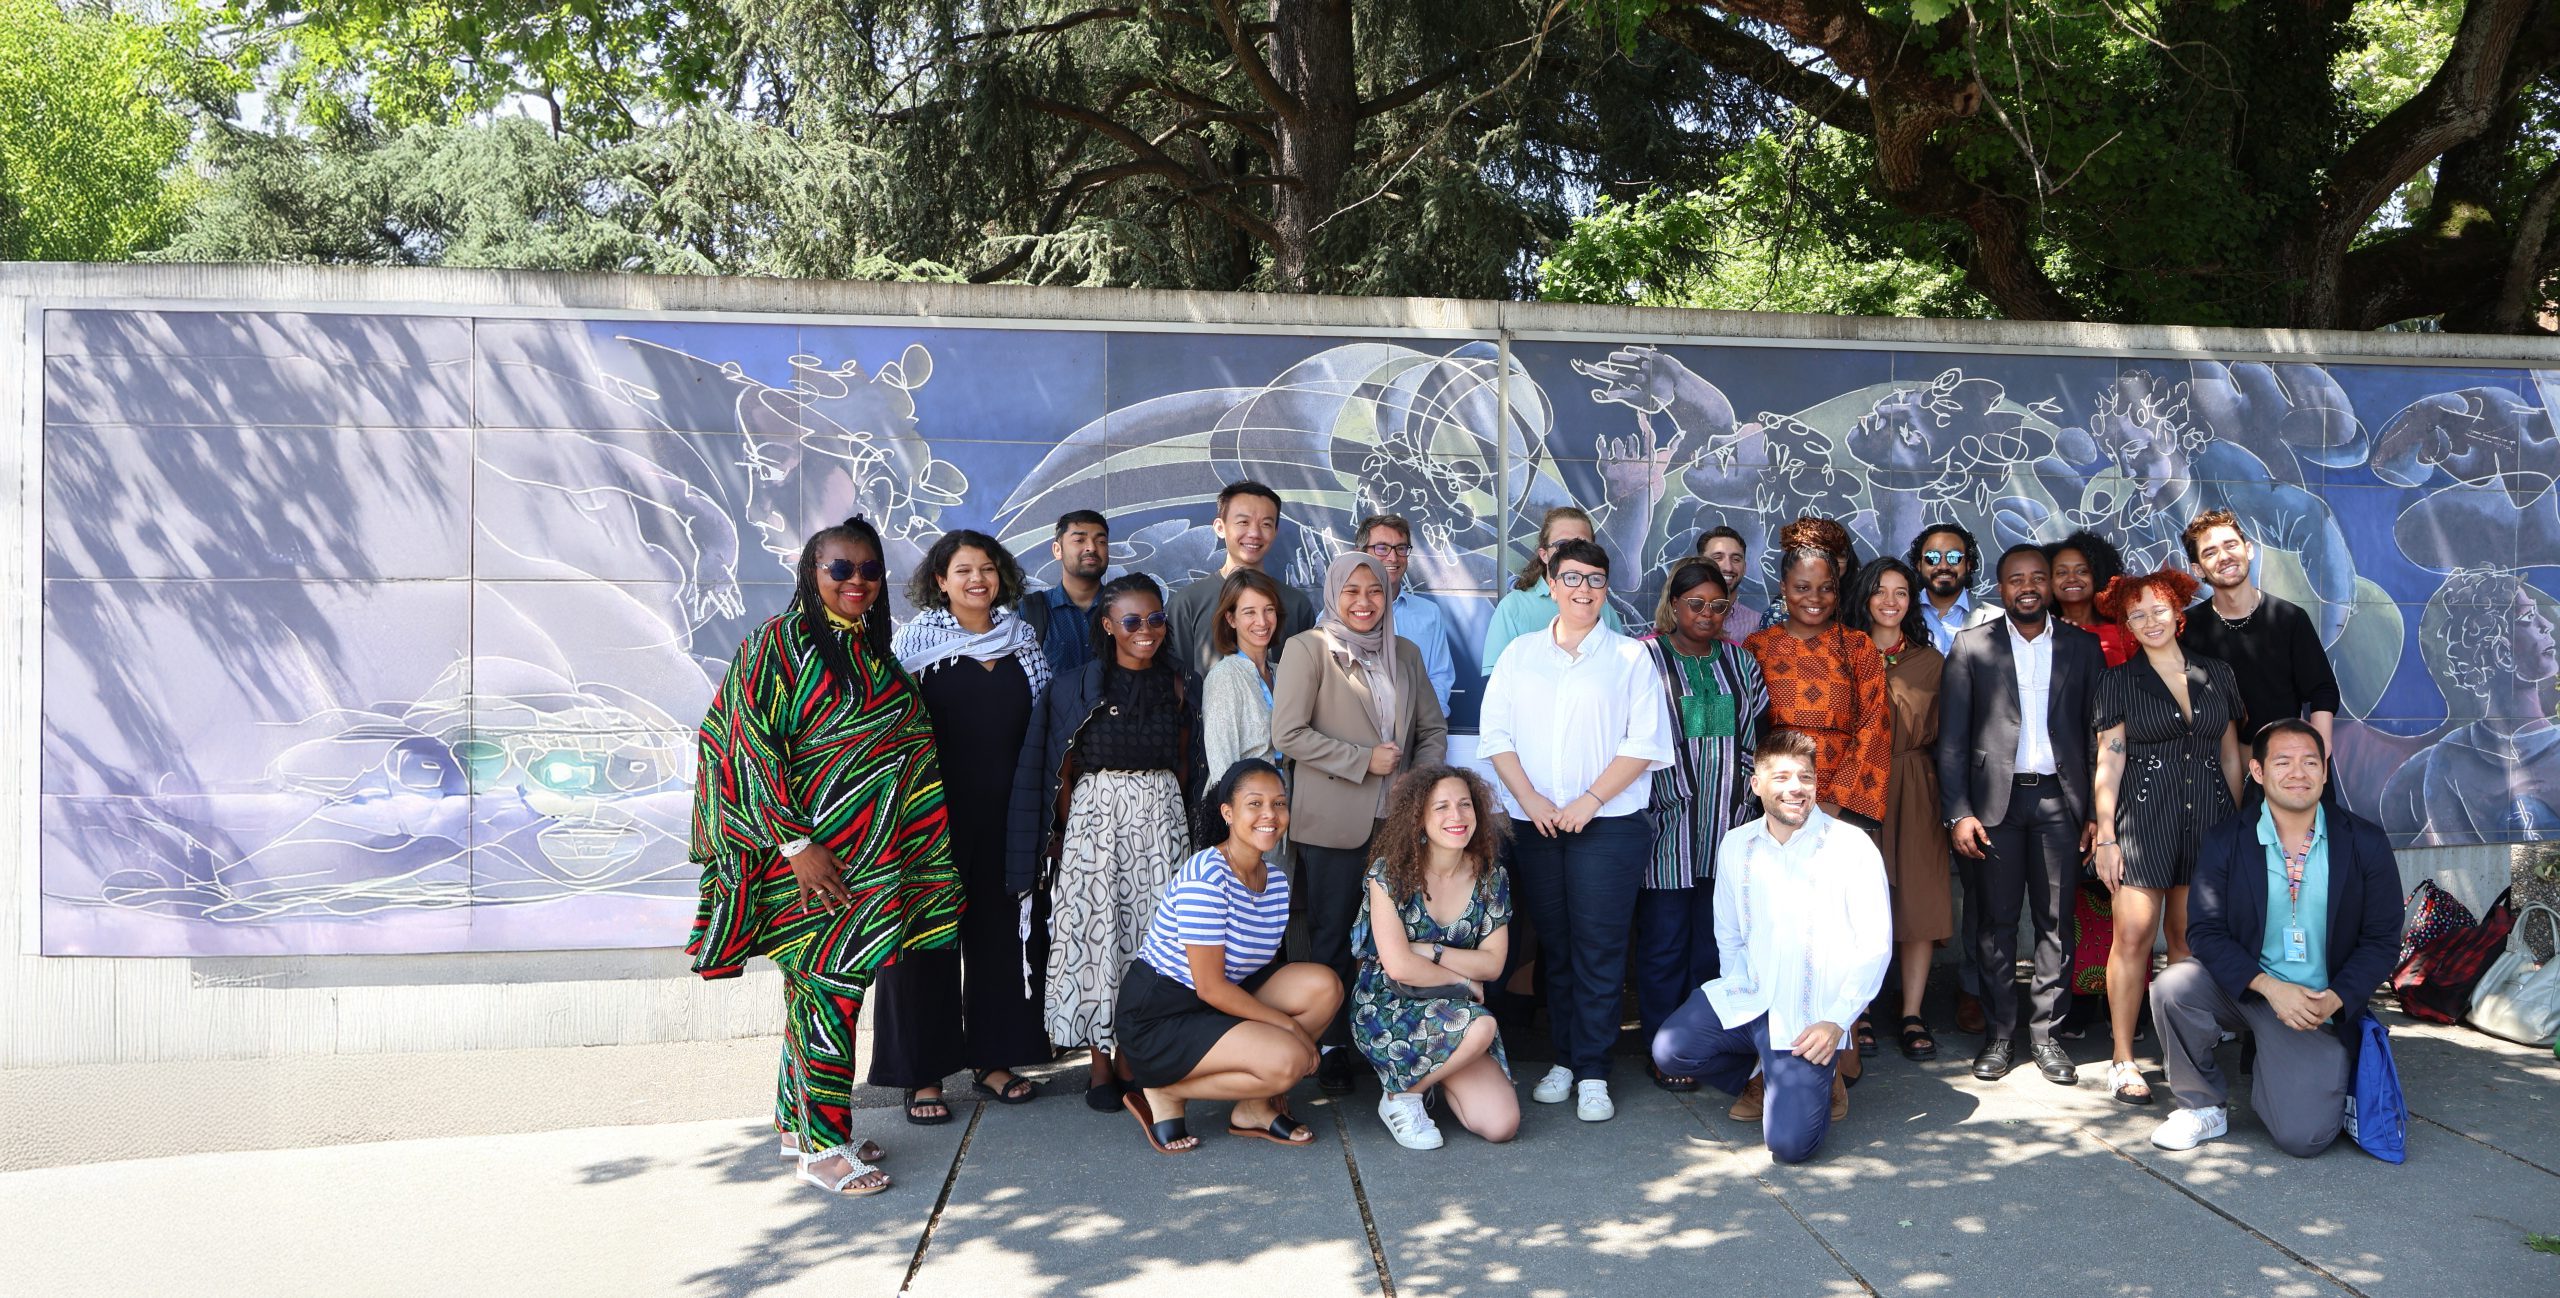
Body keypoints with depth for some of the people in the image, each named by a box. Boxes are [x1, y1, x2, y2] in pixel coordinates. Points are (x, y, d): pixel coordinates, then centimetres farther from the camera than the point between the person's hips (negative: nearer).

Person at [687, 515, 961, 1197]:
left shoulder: (873, 649, 13)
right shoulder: (781, 643, -10)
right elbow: (748, 745, -15)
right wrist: (794, 842, -19)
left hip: (870, 854, 7)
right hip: (813, 855, -7)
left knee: (817, 985, 14)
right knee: (831, 990, -5)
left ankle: (799, 1123, 25)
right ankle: (823, 1147, 5)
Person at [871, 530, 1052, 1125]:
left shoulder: (1021, 639, 8)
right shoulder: (915, 639, -3)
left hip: (1003, 814, 4)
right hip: (936, 810, -4)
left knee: (998, 930, 10)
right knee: (928, 936, 2)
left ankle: (992, 1058, 23)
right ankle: (922, 1074, 11)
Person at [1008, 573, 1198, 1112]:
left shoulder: (1175, 686, 8)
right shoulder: (1078, 686, 1)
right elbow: (1063, 769, 2)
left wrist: (1176, 816, 6)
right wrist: (1063, 832, -2)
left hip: (1161, 815, 2)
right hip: (1094, 814, -2)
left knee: (1152, 926, 1)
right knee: (1095, 926, -3)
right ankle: (1101, 1063, 5)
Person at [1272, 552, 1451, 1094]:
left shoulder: (1405, 653, 16)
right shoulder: (1309, 648, -1)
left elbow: (1433, 728, 18)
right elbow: (1288, 733, -9)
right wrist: (1363, 760, -12)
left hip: (1396, 819, 4)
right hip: (1333, 822, -4)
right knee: (1332, 938, 3)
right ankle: (1332, 1048, 14)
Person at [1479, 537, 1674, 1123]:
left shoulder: (1629, 657, 4)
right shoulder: (1520, 654, 12)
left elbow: (1645, 742, -3)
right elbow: (1495, 732, 7)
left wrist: (1589, 801, -11)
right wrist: (1529, 798, -6)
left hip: (1607, 823, -3)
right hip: (1534, 823, 3)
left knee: (1599, 946, -4)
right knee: (1553, 944, 8)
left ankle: (1592, 1072, 2)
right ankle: (1562, 1058, 19)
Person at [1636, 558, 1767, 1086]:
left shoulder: (1740, 663, 11)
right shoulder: (1645, 659, -4)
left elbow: (1752, 736, 18)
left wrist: (1739, 794, 10)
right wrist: (1658, 800, -6)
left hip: (1725, 827, 5)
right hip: (1668, 825, -4)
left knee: (1714, 939, 9)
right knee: (1665, 942, 0)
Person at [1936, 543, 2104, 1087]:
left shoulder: (2083, 647, 7)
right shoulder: (1971, 647, 3)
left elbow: (2098, 732, 6)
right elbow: (1951, 737, 0)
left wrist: (2097, 812, 1)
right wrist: (1959, 813, -7)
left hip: (2059, 798, 1)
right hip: (1994, 799, -1)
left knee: (2057, 921, 5)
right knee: (1995, 922, 3)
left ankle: (2045, 1033, 15)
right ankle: (1999, 1035, 13)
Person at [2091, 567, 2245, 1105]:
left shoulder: (2216, 674, 11)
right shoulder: (2119, 681, 3)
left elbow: (2231, 756, 14)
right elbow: (2109, 761, -1)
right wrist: (2105, 834, -7)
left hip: (2208, 819, 3)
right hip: (2143, 818, -3)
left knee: (2189, 937, 5)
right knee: (2133, 936, -9)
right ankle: (2122, 1060, -2)